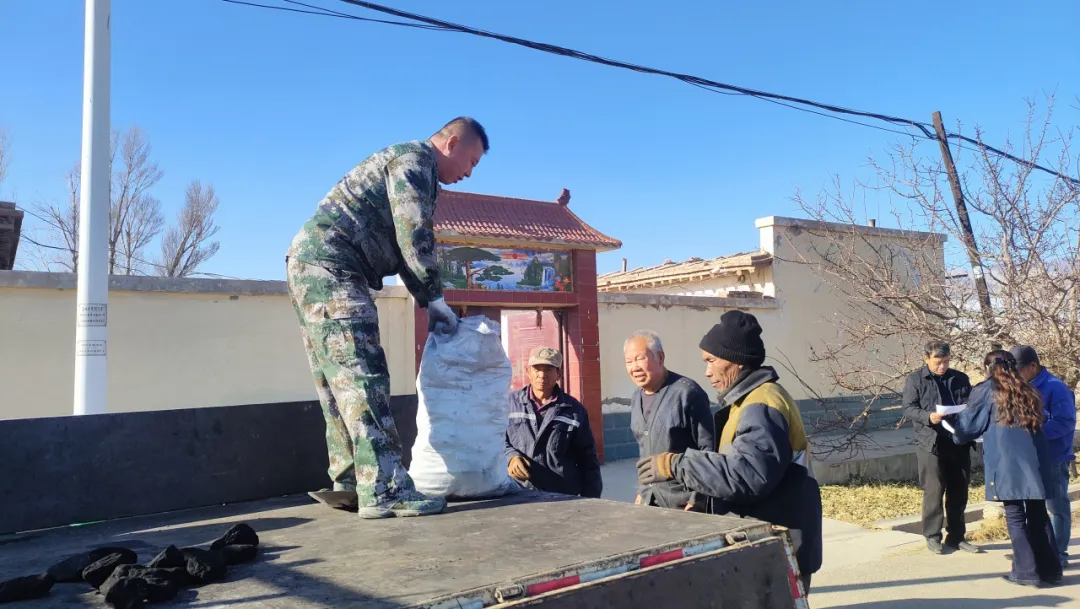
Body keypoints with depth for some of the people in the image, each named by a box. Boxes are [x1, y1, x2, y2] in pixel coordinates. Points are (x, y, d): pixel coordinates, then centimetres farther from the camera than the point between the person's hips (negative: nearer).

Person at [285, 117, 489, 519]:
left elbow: (401, 245, 27)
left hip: (312, 266, 11)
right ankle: (384, 491, -15)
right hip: (330, 267, -11)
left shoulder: (407, 165, 27)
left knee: (341, 383, 9)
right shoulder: (415, 157, -3)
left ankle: (350, 483, 12)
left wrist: (427, 302, 19)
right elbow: (414, 234, -14)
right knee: (363, 378, -14)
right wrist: (434, 297, -5)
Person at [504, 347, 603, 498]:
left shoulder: (574, 410, 6)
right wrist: (510, 456, -13)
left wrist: (590, 501, 4)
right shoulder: (510, 402, 5)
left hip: (563, 496, 0)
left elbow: (588, 460, 9)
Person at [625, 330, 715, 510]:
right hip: (649, 497, 7)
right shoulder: (636, 398, 8)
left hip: (683, 498, -7)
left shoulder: (687, 393, -16)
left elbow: (708, 449, -15)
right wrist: (642, 490, 18)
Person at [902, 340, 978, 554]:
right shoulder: (915, 380, 0)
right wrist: (928, 417, -24)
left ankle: (956, 536, 21)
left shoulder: (961, 378, 12)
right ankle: (932, 536, 10)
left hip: (959, 442, 4)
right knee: (934, 491, -3)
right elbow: (909, 409, -5)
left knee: (959, 491, 10)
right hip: (931, 443, -4)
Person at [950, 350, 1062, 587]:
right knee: (1038, 514, 13)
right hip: (1035, 459, 5)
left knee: (1015, 516, 1)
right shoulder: (1027, 391, 16)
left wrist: (954, 425, 28)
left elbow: (969, 424, 6)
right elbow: (1040, 421, 22)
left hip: (1008, 462, -5)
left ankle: (1027, 572, 3)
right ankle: (1050, 570, 19)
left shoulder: (986, 390, 2)